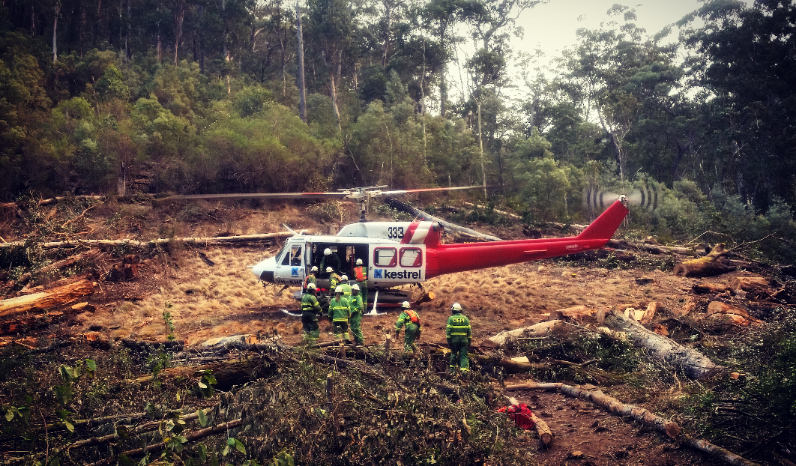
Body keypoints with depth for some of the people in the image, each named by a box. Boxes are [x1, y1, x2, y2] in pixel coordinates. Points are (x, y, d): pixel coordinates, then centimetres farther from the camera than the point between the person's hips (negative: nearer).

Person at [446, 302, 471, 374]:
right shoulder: (465, 318, 4)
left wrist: (448, 341, 1)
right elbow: (469, 331, 5)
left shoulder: (451, 319, -2)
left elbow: (448, 331, -5)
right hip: (464, 340, 1)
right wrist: (469, 341, 12)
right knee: (463, 355, 1)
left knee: (454, 354, 15)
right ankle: (464, 369, -8)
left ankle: (453, 368, 21)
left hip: (454, 340, -1)